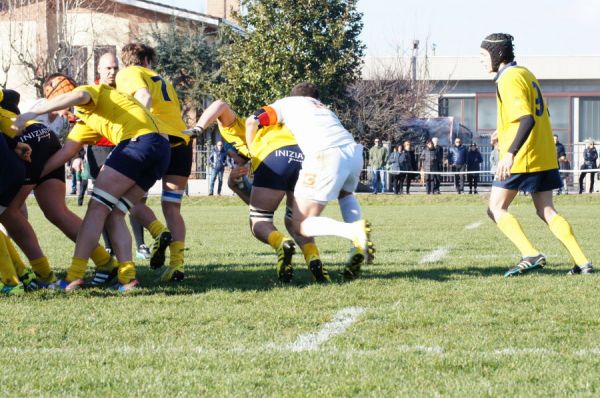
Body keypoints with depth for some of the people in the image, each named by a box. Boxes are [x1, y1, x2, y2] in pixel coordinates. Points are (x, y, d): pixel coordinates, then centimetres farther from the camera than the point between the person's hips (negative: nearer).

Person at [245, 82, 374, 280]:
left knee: (301, 225, 3)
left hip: (325, 156, -5)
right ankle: (359, 247, 11)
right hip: (354, 151, 5)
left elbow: (251, 122, 10)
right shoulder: (324, 109, 39)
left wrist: (251, 153, 24)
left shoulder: (286, 103, 23)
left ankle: (354, 230, -22)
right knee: (346, 194, 37)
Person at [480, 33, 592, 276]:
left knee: (496, 209, -2)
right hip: (545, 157, 9)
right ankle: (582, 261, 2)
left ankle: (531, 255, -14)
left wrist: (510, 153, -33)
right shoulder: (525, 74, 16)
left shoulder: (509, 79, -13)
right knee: (546, 211, 10)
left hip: (522, 159, -9)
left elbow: (527, 120, -25)